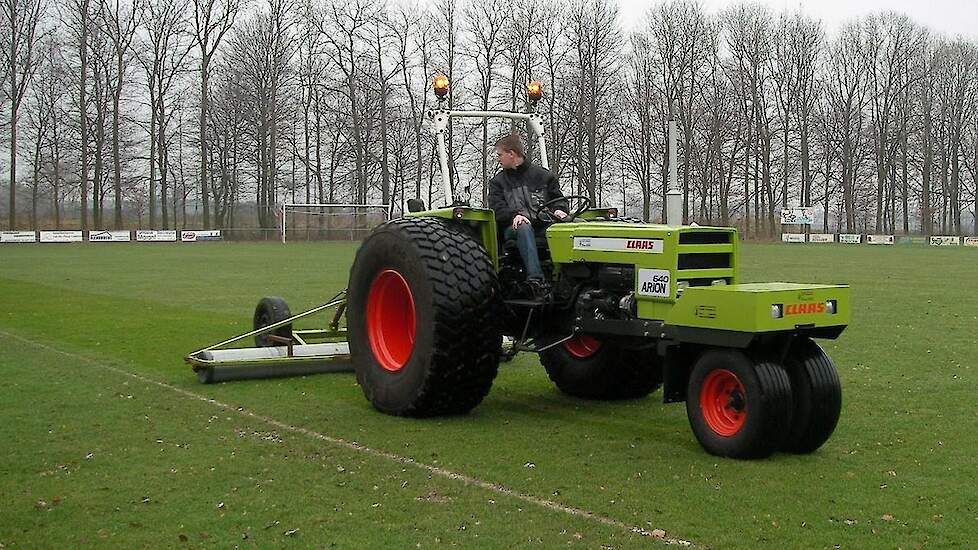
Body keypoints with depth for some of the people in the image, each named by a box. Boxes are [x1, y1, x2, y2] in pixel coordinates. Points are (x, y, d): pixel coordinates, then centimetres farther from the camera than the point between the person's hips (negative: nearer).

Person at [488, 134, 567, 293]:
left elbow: (558, 197, 16)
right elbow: (497, 208, 3)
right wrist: (514, 215, -18)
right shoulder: (497, 182, 18)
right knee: (524, 228, -39)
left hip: (543, 226, 0)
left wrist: (559, 209, -9)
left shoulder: (542, 175, 19)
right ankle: (535, 278, -51)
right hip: (514, 228, 0)